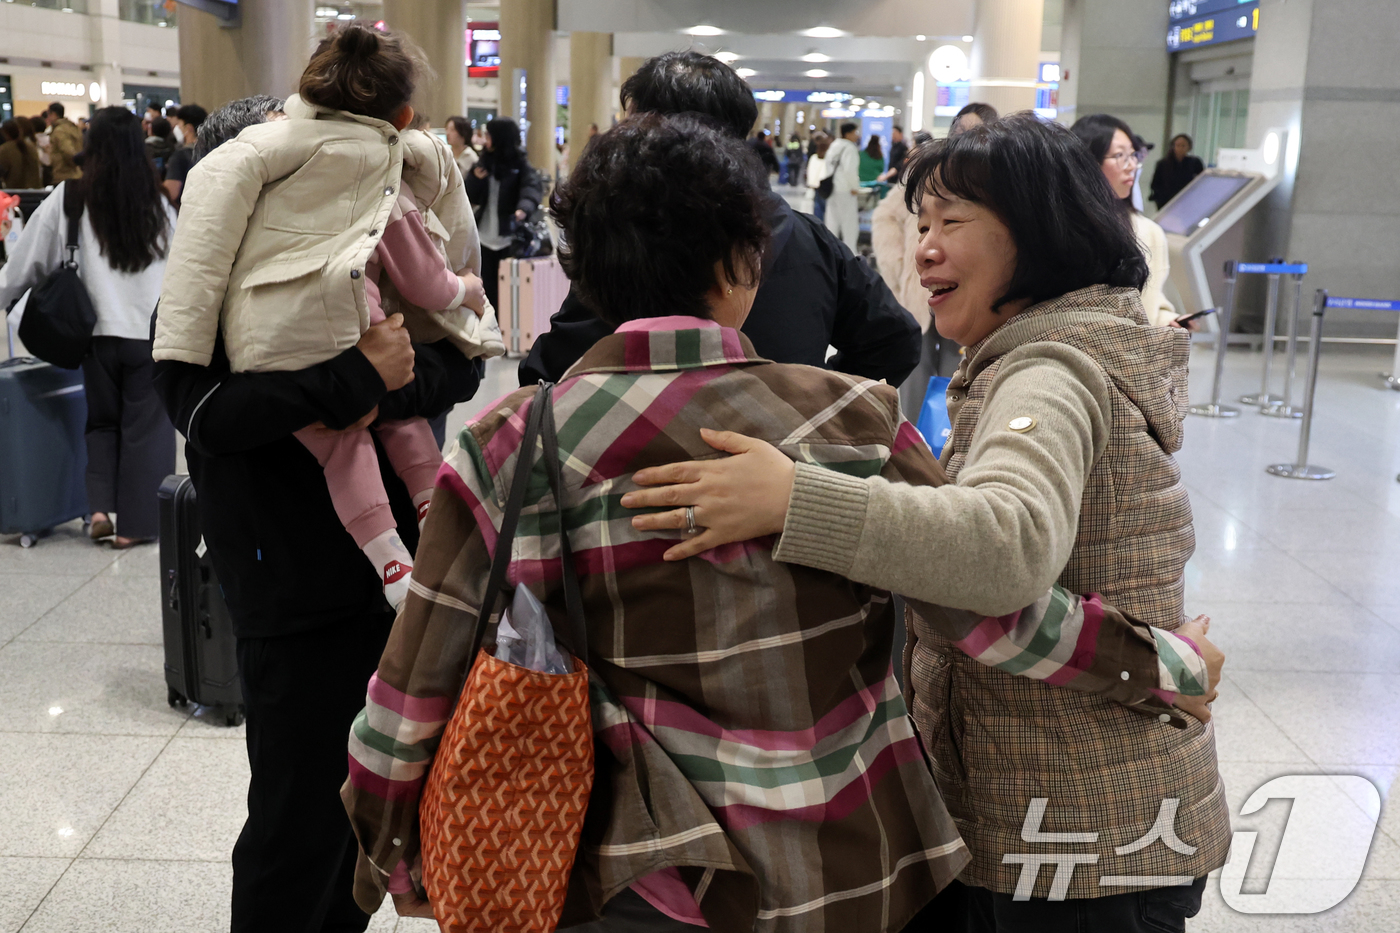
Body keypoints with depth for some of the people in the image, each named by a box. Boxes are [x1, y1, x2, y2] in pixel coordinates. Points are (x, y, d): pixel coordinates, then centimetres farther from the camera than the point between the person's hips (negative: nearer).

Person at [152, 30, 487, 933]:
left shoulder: (367, 273, 9)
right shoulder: (200, 301, -5)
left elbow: (463, 362, 2)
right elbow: (209, 414, -23)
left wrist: (397, 384, -18)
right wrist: (359, 377, -25)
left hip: (398, 574, 6)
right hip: (297, 592, -5)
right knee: (299, 812, 5)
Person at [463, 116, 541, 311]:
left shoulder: (519, 165, -6)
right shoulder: (485, 162, 10)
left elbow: (533, 187, -24)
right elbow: (472, 198, 9)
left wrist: (523, 208, -44)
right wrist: (475, 179, -11)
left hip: (509, 238, -5)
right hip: (486, 237, 5)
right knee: (488, 288, 9)